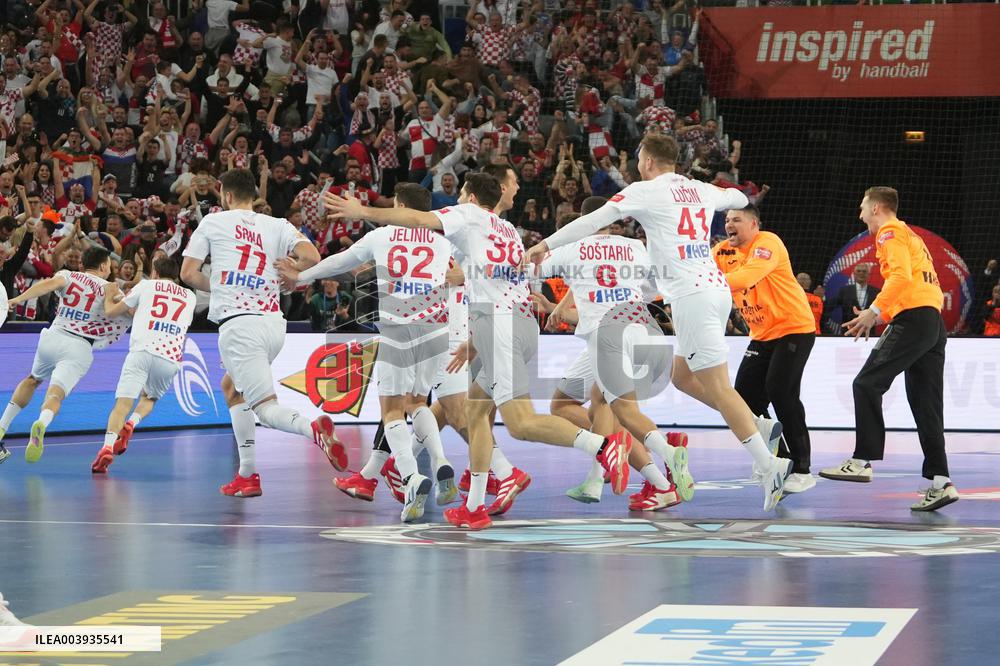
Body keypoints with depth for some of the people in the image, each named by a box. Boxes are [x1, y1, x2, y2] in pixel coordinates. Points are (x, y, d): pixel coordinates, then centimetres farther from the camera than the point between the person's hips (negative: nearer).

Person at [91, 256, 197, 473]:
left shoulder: (146, 286, 17)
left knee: (123, 403, -7)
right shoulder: (190, 297, 25)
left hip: (143, 350, -2)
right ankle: (131, 424, -4)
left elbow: (111, 311, 23)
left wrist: (110, 296, 45)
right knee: (149, 398, 26)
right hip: (171, 358, 2)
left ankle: (108, 447, -29)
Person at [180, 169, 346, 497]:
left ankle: (314, 429, -43)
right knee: (231, 387, 27)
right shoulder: (277, 226, 13)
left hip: (239, 323, -5)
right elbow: (311, 257, -3)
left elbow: (188, 273, 7)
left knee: (266, 407, -10)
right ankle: (247, 475, 21)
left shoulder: (213, 222, 8)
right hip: (274, 322, 5)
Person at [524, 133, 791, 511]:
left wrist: (546, 245, 7)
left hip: (691, 296, -8)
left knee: (718, 388, -8)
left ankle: (770, 466, -15)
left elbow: (594, 221, -1)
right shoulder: (701, 190, 16)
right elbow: (739, 198, 37)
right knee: (682, 377, 18)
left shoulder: (646, 190, -2)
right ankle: (762, 427, 10)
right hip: (716, 287, 8)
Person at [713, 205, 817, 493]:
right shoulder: (724, 251, 3)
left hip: (794, 329, -8)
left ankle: (802, 469, -8)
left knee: (781, 394, -16)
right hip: (762, 335, 8)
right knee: (746, 396, 2)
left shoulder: (767, 243, -19)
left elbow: (748, 276, -35)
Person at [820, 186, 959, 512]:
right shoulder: (910, 235, 28)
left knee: (867, 385, -7)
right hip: (935, 323, 9)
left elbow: (901, 275, -15)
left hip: (913, 318, -9)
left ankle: (862, 461, -12)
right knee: (926, 405, 5)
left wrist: (874, 312, -18)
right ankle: (940, 482, -2)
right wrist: (877, 316, 25)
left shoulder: (890, 232, 0)